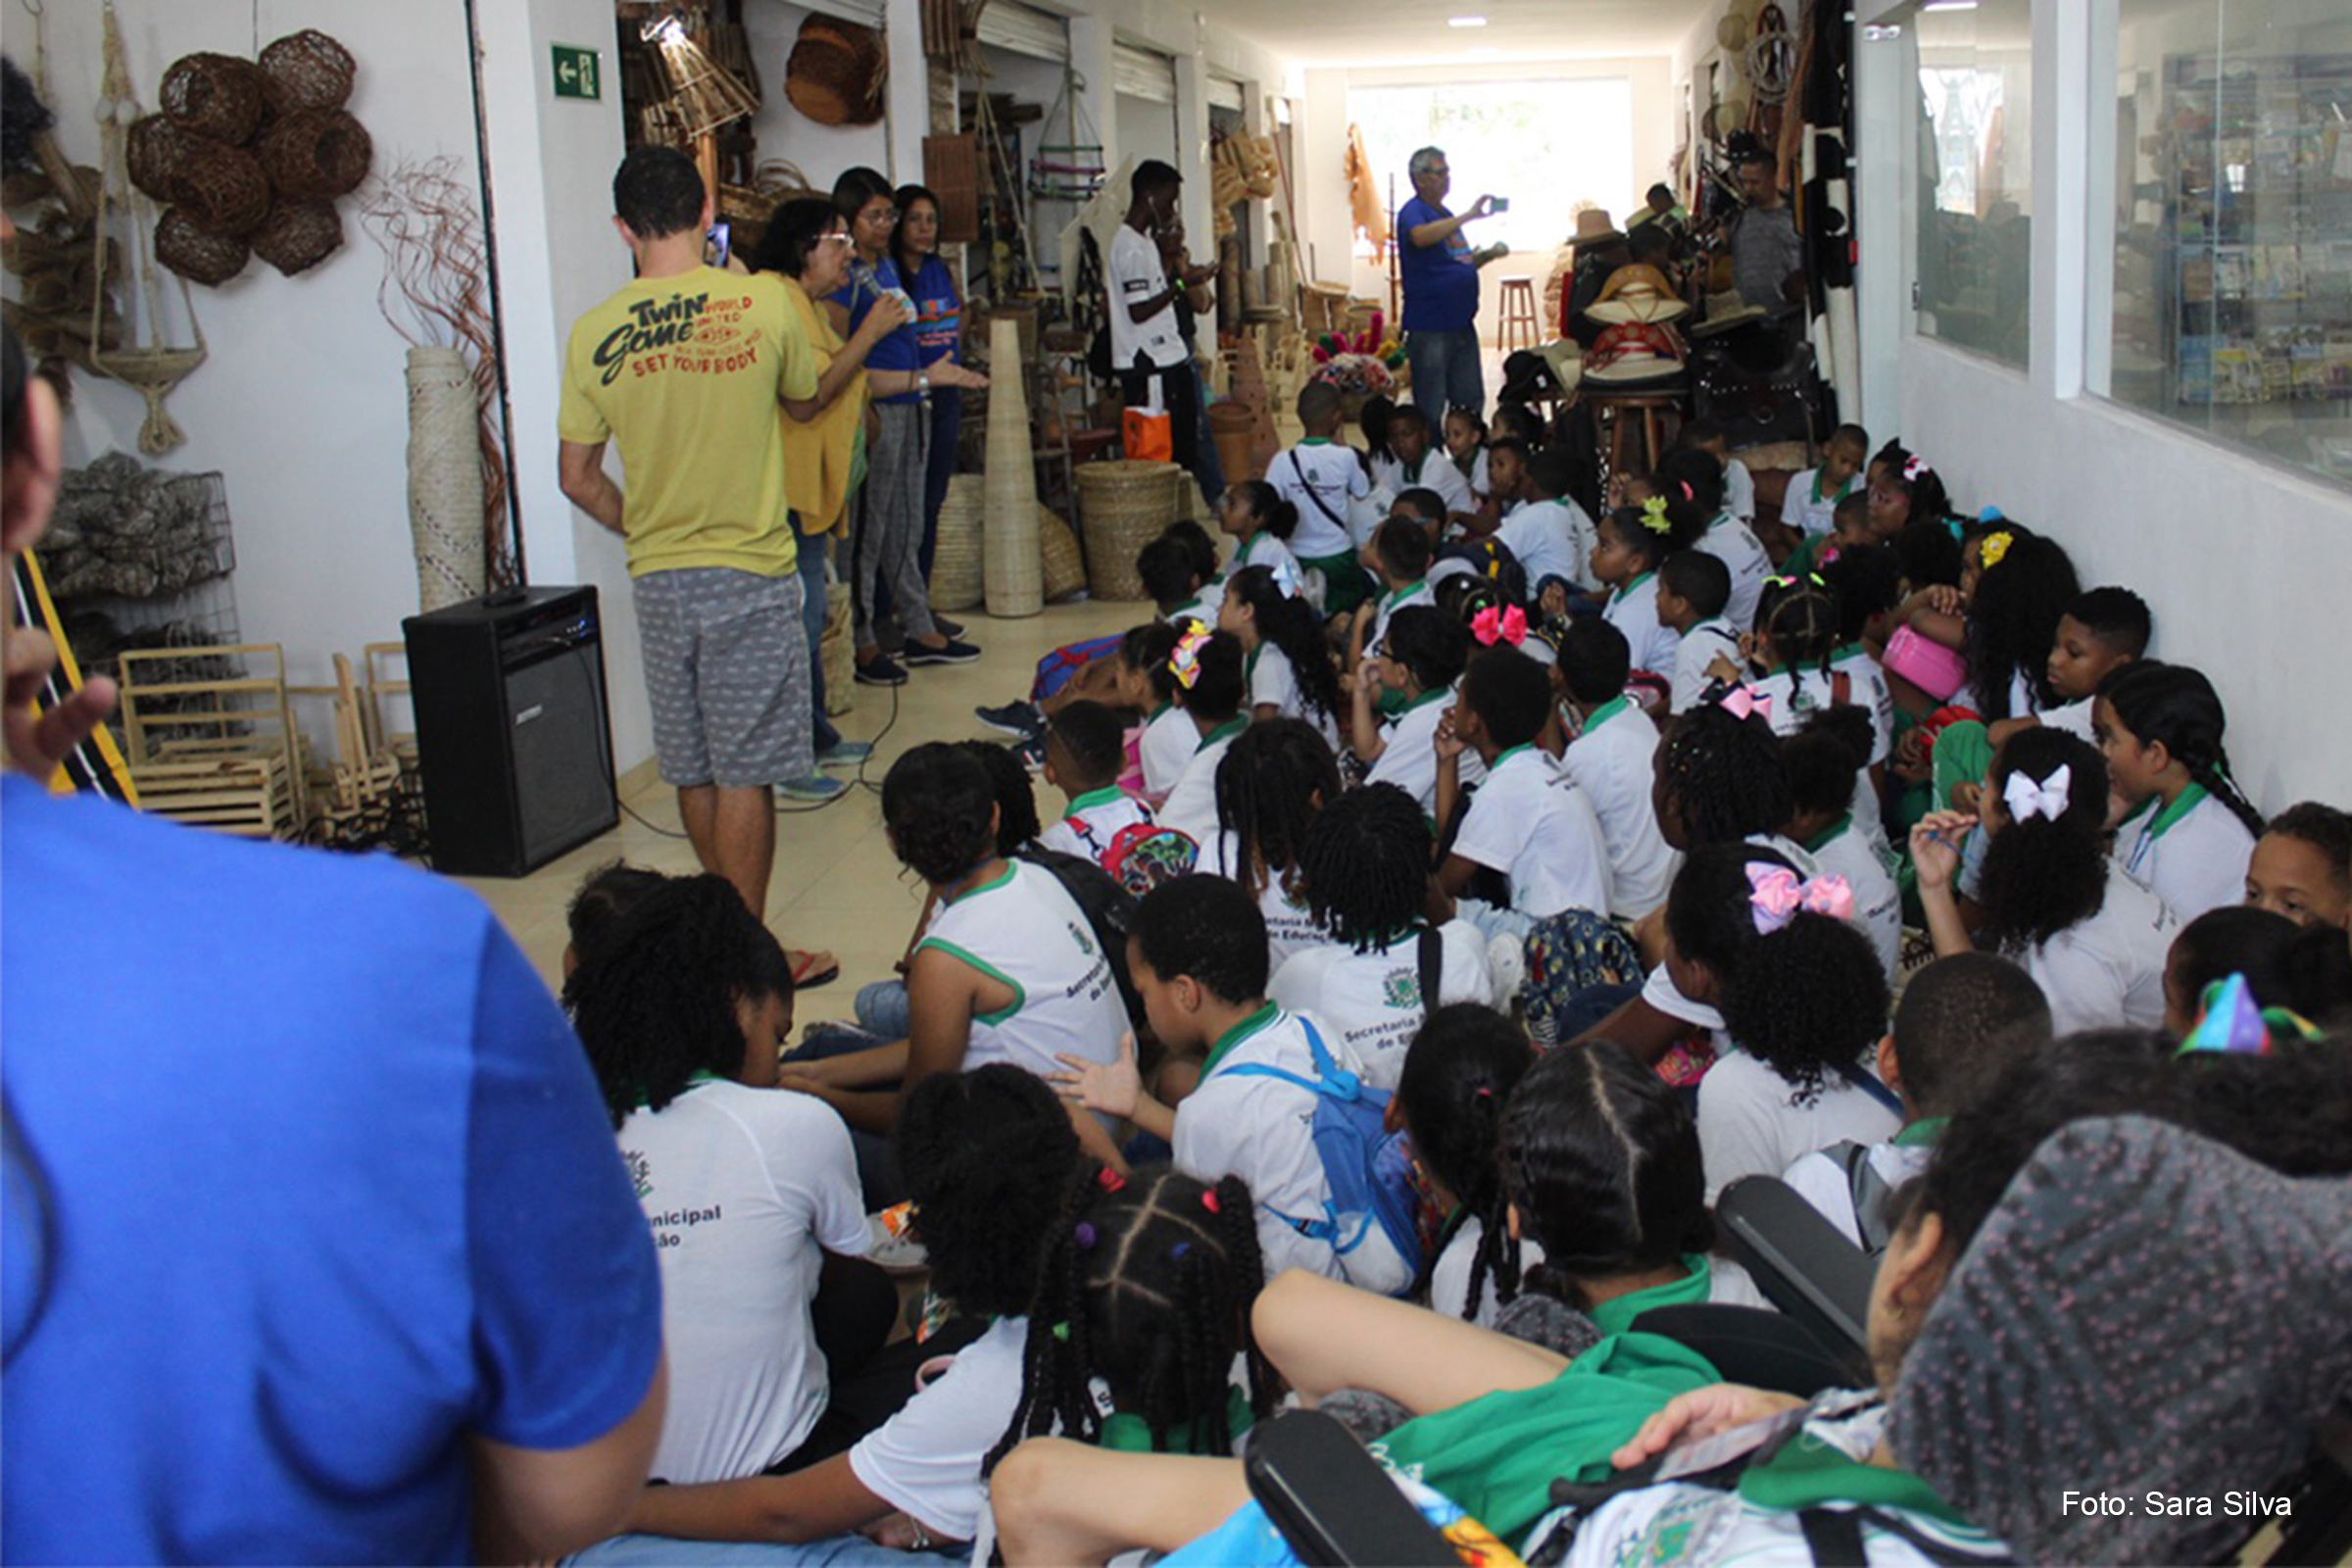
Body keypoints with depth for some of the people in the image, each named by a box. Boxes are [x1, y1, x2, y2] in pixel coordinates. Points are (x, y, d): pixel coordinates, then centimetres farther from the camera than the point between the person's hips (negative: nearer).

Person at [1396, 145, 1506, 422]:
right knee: (1430, 410, -4)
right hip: (1429, 327, -9)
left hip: (1462, 324, 9)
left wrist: (1489, 254, 8)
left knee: (1471, 402, 12)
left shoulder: (1446, 215, 18)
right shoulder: (1412, 212, -9)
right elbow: (1421, 236, -33)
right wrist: (1470, 216, -32)